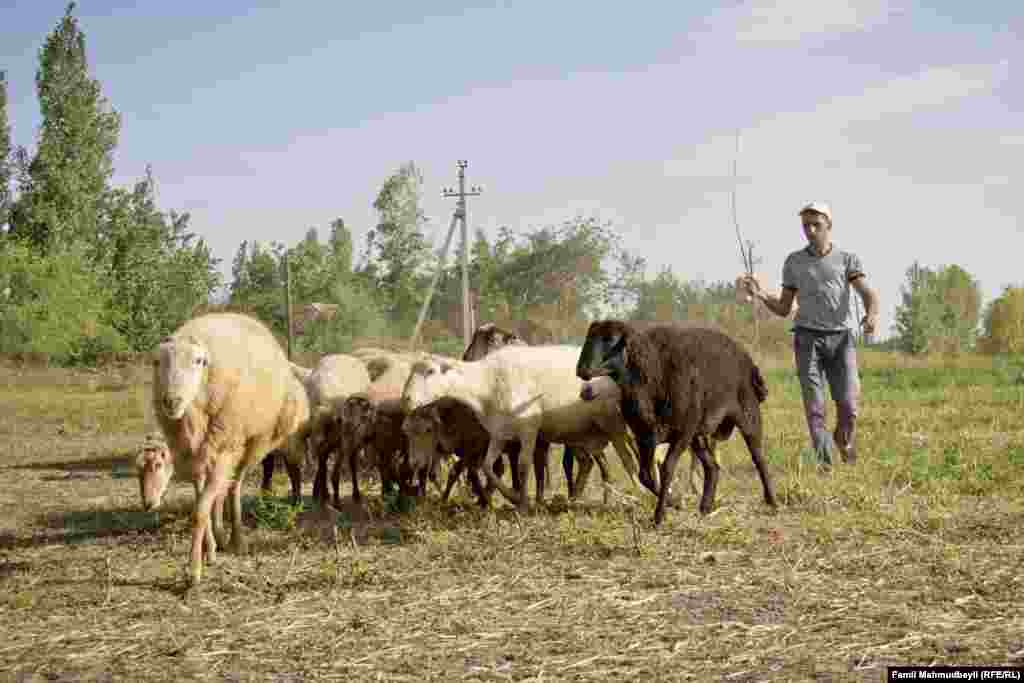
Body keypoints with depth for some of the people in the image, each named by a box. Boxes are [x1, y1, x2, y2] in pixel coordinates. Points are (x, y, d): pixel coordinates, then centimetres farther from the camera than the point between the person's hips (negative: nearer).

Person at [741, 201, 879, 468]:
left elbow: (869, 295, -7)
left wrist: (872, 314, -31)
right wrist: (760, 294, -6)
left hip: (841, 338, 0)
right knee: (814, 405, -10)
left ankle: (844, 438, 25)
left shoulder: (848, 259, 7)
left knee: (848, 404, -9)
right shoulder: (794, 261, 11)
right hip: (807, 339, 1)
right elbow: (783, 309, 13)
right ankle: (824, 464, -4)